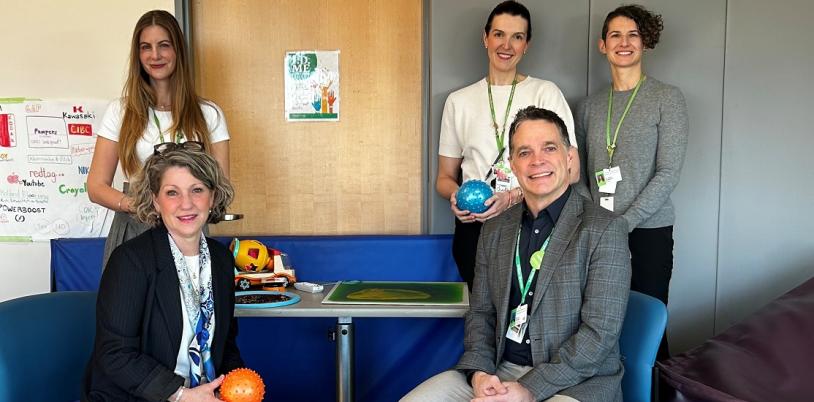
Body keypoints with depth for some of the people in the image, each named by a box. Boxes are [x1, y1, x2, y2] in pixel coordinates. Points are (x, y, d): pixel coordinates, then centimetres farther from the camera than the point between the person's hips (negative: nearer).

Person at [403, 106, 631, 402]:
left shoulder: (606, 230, -7)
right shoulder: (494, 230, 10)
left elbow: (601, 331, -13)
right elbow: (481, 312, 12)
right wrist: (479, 372, -6)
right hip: (499, 370, 4)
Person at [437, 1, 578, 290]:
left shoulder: (546, 93, 2)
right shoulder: (458, 101, 10)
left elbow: (571, 171, -2)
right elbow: (445, 176, 15)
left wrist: (515, 196, -16)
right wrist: (455, 196, -8)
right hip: (474, 226, 2)